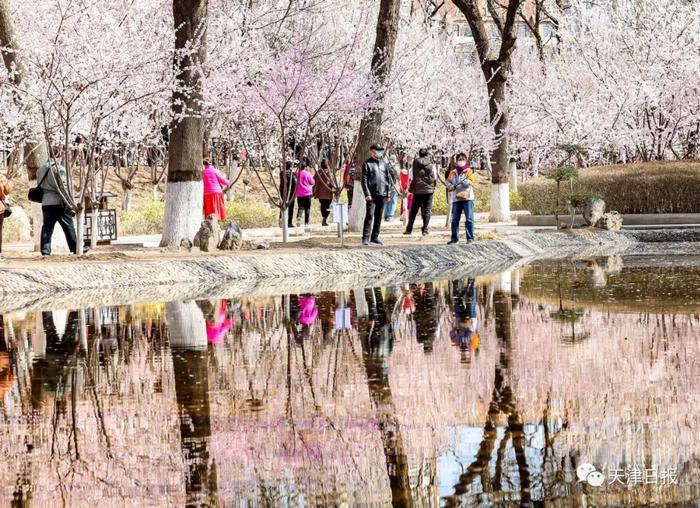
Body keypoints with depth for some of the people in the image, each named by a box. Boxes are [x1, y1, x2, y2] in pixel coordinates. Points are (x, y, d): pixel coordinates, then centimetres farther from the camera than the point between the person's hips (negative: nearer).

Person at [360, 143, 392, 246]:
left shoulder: (383, 164, 15)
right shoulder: (367, 164, 0)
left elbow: (388, 179, 17)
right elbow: (364, 180, -6)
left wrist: (388, 194, 9)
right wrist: (367, 194, -14)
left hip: (382, 195, 5)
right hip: (372, 195, -5)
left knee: (379, 216, 9)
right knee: (370, 215, -11)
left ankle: (375, 237, 16)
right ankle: (365, 238, -10)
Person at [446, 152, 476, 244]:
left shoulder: (469, 171, 8)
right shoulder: (453, 172, 16)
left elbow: (470, 181, -5)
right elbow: (448, 182, 7)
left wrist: (464, 182, -24)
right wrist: (451, 186, -14)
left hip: (467, 197, -3)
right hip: (456, 198, 3)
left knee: (469, 218, -8)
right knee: (455, 219, 3)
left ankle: (470, 238, -6)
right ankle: (454, 238, 9)